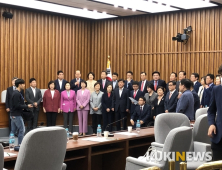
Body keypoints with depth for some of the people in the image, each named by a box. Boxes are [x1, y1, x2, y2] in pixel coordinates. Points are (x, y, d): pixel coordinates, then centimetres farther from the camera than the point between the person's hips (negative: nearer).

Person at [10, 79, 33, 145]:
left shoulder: (15, 93, 13)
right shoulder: (17, 94, -17)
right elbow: (17, 106, -22)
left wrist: (25, 105, 6)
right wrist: (27, 106, -14)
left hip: (13, 115, 10)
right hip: (17, 115, -10)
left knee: (13, 131, 12)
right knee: (22, 130, -4)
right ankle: (20, 144, -1)